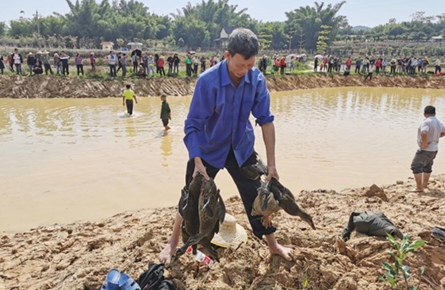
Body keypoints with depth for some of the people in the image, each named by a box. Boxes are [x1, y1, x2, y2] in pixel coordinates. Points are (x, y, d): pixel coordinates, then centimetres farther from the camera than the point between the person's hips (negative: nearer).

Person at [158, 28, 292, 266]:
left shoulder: (257, 79, -16)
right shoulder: (208, 81, -26)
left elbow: (266, 120, -11)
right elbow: (193, 125, -21)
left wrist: (271, 163, -12)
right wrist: (197, 162, -30)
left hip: (241, 148, 3)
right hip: (208, 149, -3)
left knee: (256, 195, 10)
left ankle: (273, 245, 31)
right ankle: (173, 244, 32)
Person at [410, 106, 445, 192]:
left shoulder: (426, 122, -21)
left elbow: (424, 133, -39)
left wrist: (424, 144, -25)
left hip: (425, 150, -9)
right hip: (434, 149, 9)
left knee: (415, 166, 0)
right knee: (427, 166, 24)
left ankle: (419, 187, -1)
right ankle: (424, 184, 39)